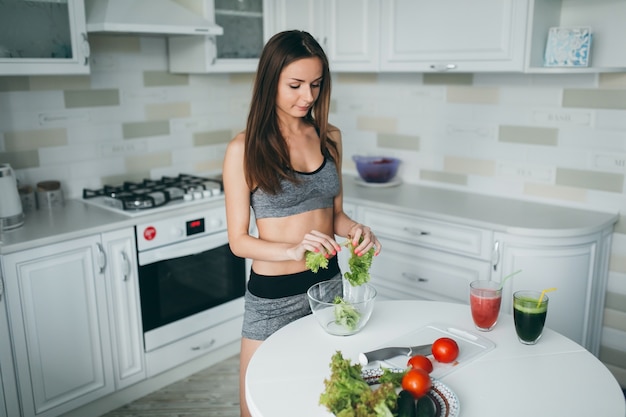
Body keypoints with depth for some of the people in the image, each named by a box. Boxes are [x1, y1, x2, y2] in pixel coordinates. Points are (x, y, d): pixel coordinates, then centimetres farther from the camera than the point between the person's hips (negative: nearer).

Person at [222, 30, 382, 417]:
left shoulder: (329, 137, 3)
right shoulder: (245, 149, -12)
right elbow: (238, 240, -10)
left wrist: (356, 228, -11)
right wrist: (293, 249, -27)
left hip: (329, 283, 5)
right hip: (273, 295, -4)